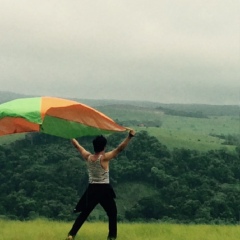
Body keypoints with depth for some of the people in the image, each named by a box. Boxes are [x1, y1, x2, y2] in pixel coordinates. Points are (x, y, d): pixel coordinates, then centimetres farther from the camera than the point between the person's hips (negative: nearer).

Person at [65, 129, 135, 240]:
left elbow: (77, 146, 15)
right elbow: (119, 148, -24)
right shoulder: (104, 158, -15)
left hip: (91, 190, 5)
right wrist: (129, 136, -30)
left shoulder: (87, 157, -1)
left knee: (84, 213, 15)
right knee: (112, 213, 12)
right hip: (104, 190, -5)